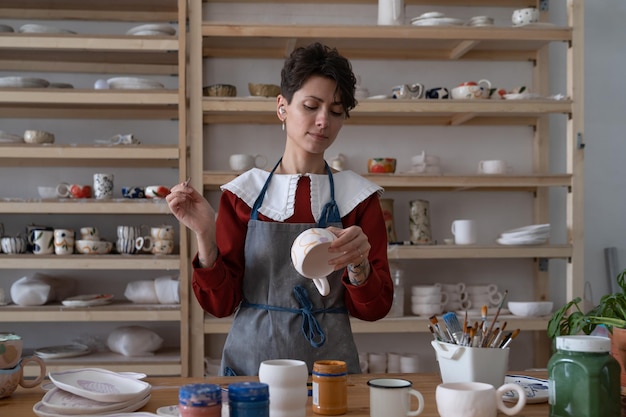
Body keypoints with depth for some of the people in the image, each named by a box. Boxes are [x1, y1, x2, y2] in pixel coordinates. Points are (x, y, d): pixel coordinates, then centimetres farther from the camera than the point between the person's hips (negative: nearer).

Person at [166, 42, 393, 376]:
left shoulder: (358, 196, 1)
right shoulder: (243, 191, 2)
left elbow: (375, 308, 0)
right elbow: (221, 304, 0)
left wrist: (358, 266, -19)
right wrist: (205, 236, -15)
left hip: (329, 362, 0)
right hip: (250, 362, 0)